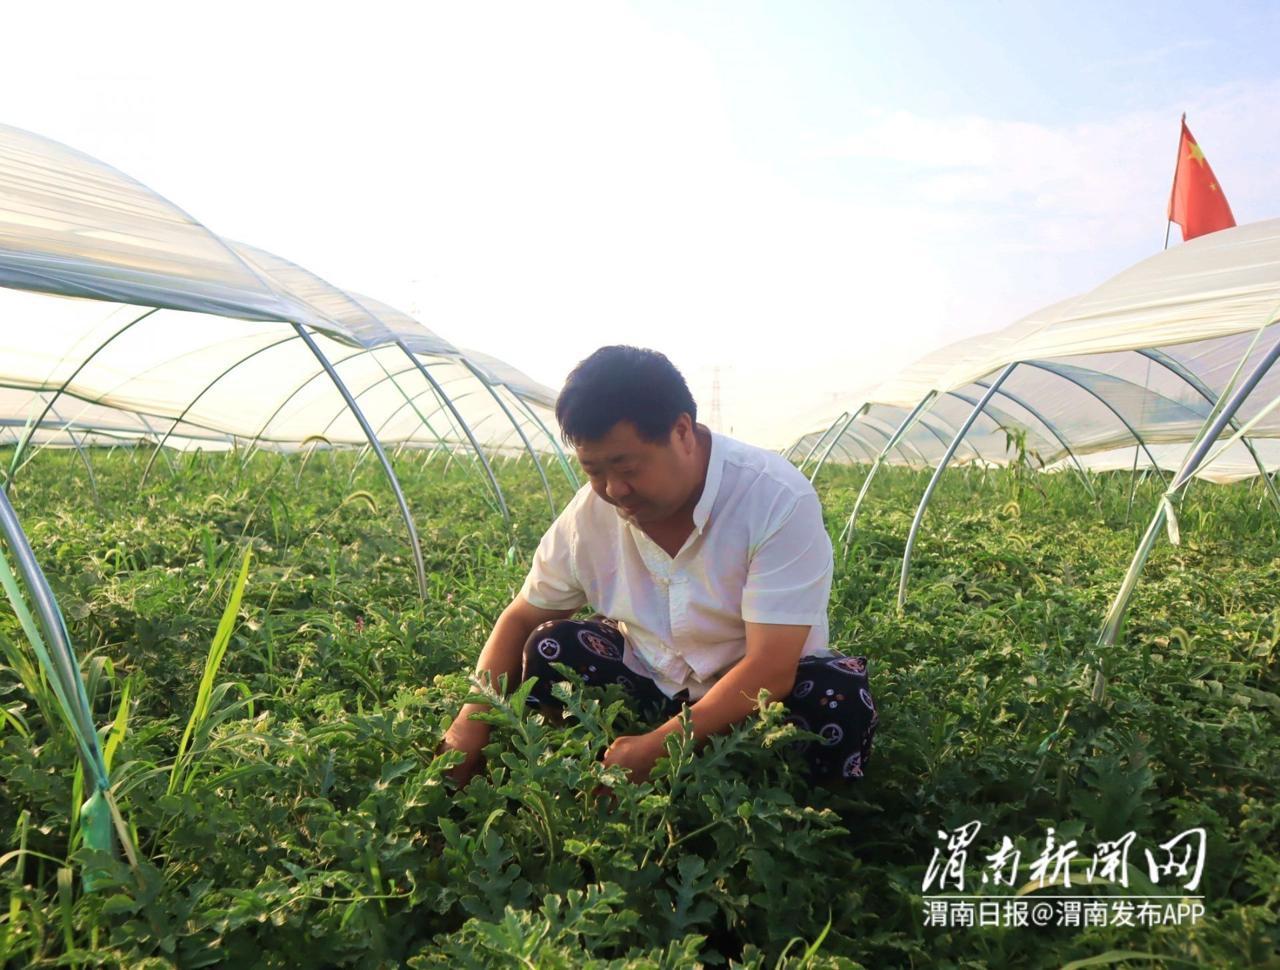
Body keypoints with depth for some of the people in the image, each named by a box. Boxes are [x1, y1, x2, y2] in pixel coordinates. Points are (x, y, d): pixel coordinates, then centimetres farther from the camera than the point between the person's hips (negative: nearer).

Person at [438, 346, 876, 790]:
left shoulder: (779, 499, -25)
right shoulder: (592, 509, -12)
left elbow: (771, 667, -29)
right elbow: (521, 620, -1)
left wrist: (657, 749, -37)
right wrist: (470, 725, -16)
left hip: (757, 704, -3)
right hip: (648, 691, 3)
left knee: (839, 697, -32)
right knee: (551, 648, -17)